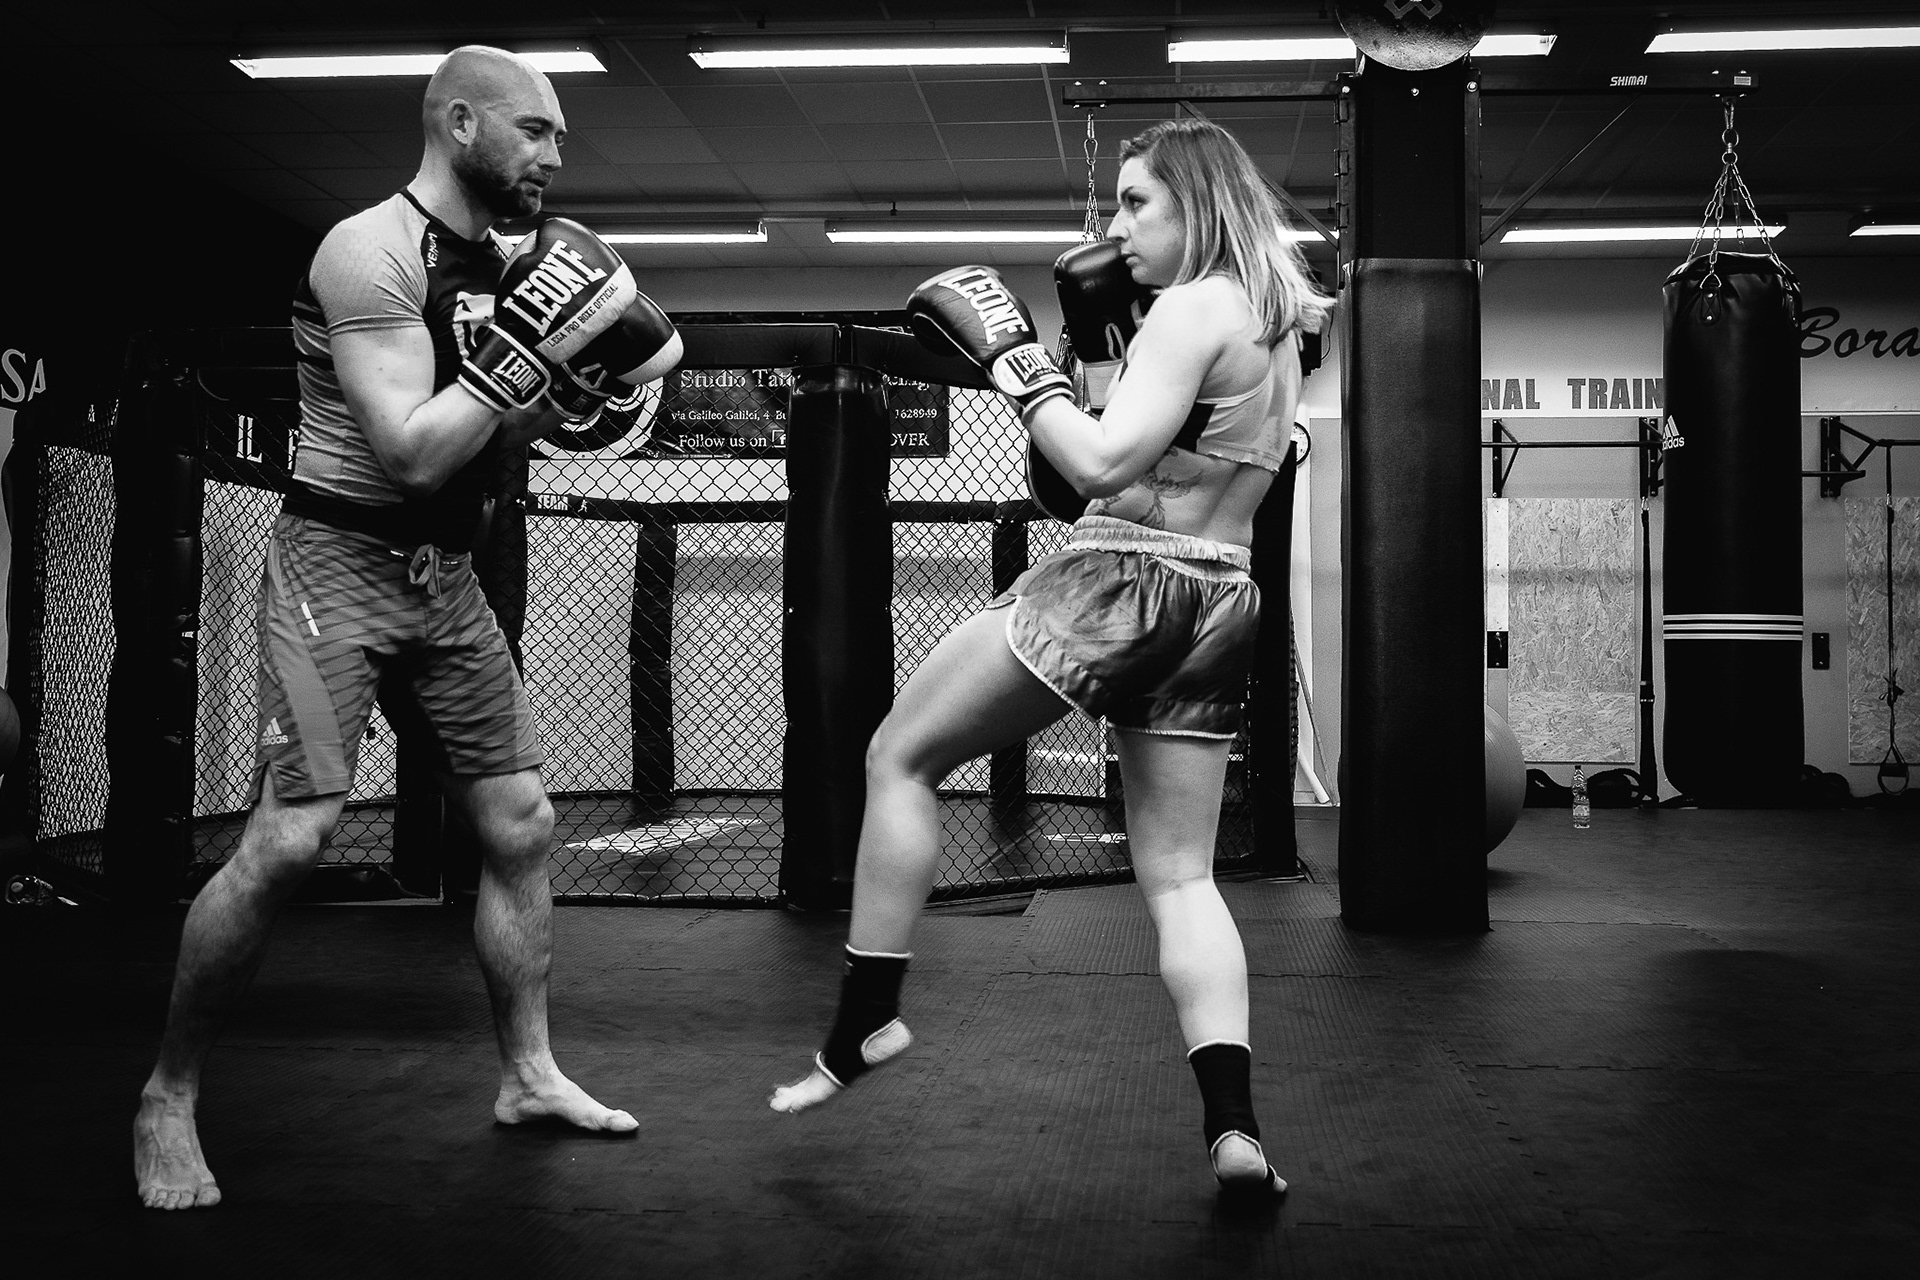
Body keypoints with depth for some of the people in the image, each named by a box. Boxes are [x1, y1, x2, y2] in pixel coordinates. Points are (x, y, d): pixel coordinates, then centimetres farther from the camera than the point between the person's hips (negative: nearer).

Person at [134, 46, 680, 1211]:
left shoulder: (502, 263, 8)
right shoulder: (369, 252, -16)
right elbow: (414, 453, -23)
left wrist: (587, 376, 0)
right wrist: (526, 346, -22)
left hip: (447, 577, 8)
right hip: (341, 561, -8)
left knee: (522, 825, 8)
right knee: (291, 840, -15)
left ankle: (530, 1074, 22)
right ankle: (168, 1099, 4)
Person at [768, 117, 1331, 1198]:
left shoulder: (1191, 308, -11)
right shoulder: (1277, 320, 16)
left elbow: (1103, 465, -21)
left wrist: (1010, 352, -14)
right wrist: (1112, 329, 18)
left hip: (1119, 583, -8)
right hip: (1219, 606, 9)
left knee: (901, 759, 7)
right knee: (1182, 877, 10)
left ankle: (866, 1022, 12)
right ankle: (1235, 1126, -2)